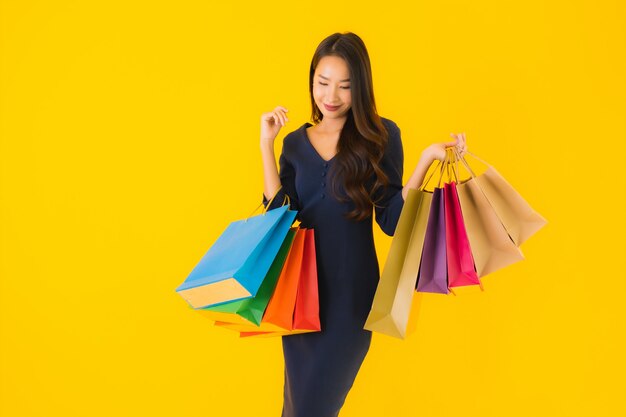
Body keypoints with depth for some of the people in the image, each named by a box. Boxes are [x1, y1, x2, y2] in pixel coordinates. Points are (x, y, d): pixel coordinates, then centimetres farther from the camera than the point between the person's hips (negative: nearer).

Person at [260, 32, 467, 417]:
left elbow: (391, 220, -8)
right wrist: (266, 145, -5)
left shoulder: (381, 135, -5)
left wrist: (427, 159, -18)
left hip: (351, 289, -4)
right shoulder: (296, 142, 5)